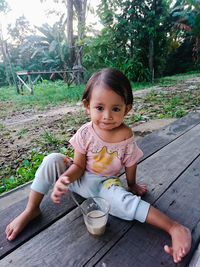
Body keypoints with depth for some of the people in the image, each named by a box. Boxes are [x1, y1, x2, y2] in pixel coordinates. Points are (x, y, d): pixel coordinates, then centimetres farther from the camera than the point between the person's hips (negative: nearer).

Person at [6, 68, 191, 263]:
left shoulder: (126, 137, -20)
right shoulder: (85, 133, -17)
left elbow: (130, 165, -4)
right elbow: (78, 165, -11)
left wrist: (132, 185, 12)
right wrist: (64, 179, -31)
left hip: (105, 184, -1)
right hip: (81, 179, 2)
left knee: (124, 202, -31)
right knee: (52, 160, -20)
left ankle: (175, 228, -13)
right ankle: (31, 210, -5)